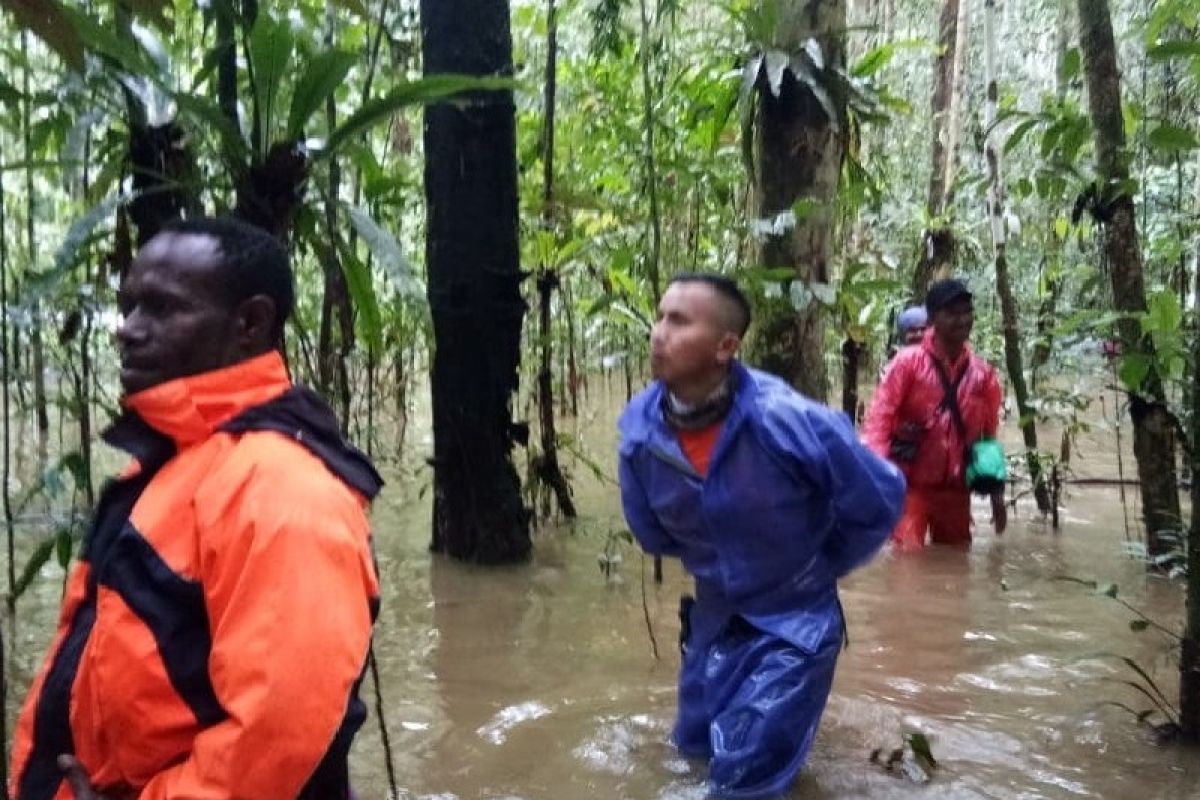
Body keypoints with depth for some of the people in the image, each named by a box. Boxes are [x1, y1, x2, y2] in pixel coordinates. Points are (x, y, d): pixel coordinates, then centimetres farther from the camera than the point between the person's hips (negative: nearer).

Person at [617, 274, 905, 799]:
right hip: (715, 616, 5)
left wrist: (817, 569, -3)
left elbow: (881, 500, -15)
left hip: (795, 618, -5)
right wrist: (712, 559, 8)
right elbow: (652, 531, 6)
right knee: (695, 748, 21)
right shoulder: (640, 430, -16)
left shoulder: (786, 421, -30)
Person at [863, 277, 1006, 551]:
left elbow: (990, 436, 11)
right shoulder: (908, 362, -7)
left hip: (956, 489, 4)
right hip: (910, 484, -4)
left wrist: (997, 492, 10)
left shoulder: (984, 374, 5)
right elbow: (880, 416, -11)